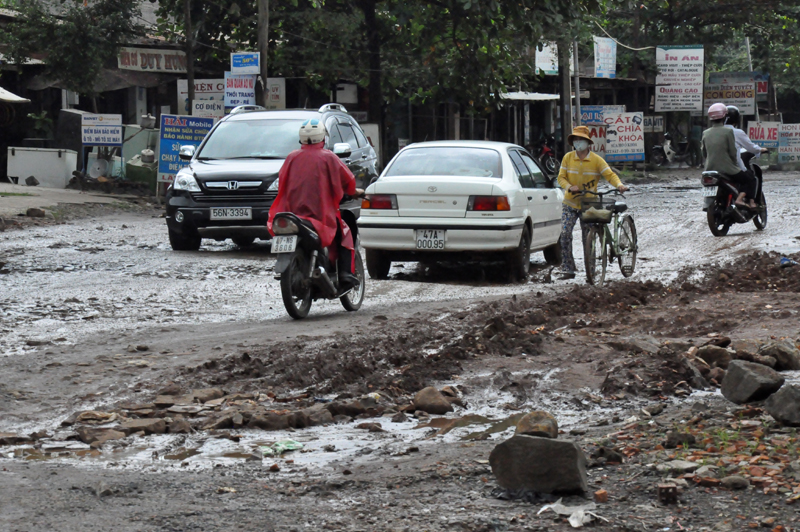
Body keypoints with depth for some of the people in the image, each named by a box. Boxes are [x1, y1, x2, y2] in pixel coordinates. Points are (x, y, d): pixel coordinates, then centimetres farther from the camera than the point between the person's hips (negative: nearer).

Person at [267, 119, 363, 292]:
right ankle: (345, 273, -3)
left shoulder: (292, 157, 9)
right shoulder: (327, 157, -3)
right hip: (320, 211, -4)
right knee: (344, 235, 14)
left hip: (293, 210, 4)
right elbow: (347, 179, 2)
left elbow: (282, 181, 16)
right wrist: (354, 191, 23)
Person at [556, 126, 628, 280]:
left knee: (588, 239, 4)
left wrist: (619, 184, -29)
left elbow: (609, 174, -9)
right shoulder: (568, 158, 0)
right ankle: (567, 270, -10)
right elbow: (561, 177, 0)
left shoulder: (596, 160, -4)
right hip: (570, 203, 1)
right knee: (565, 233, -15)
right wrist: (569, 187, -20)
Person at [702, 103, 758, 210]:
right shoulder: (728, 132, -11)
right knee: (751, 180, 10)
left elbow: (704, 154, 11)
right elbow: (733, 152, -10)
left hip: (710, 170, 6)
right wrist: (735, 164, 8)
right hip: (727, 168, -6)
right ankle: (739, 199, -10)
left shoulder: (705, 133, 5)